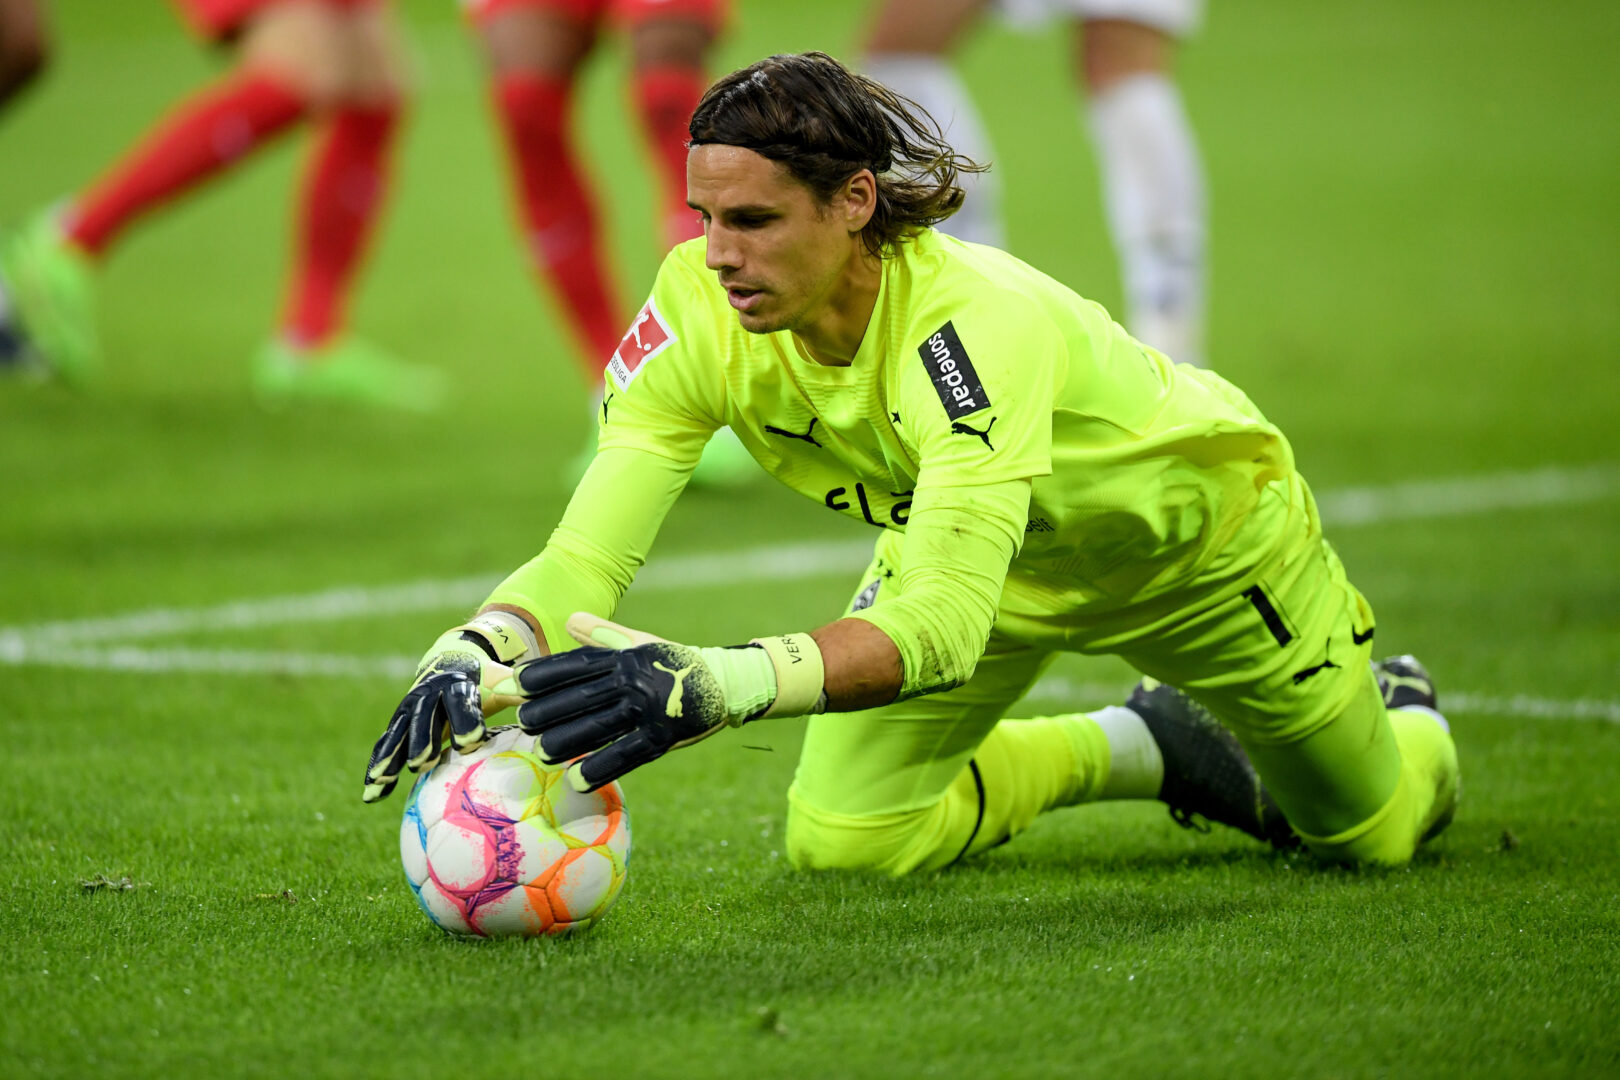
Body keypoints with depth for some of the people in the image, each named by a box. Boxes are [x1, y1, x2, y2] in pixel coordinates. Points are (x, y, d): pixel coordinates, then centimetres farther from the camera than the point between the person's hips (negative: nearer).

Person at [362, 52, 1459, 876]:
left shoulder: (971, 320, -45)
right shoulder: (700, 310, -30)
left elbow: (942, 623, -54)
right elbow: (586, 551, -32)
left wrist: (715, 684, -69)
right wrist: (474, 656, -55)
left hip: (1186, 520, -4)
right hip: (977, 553, 5)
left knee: (1376, 824, 6)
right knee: (839, 846, -8)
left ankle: (1395, 708, 47)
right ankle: (1149, 747, 19)